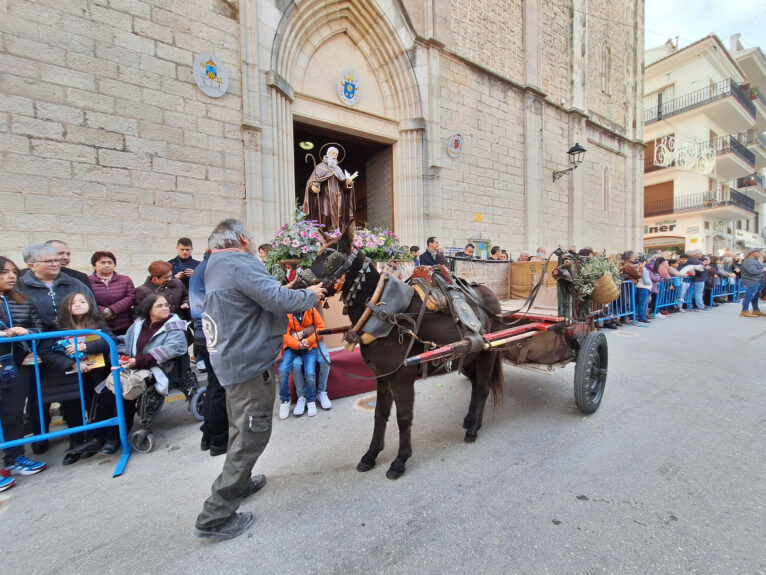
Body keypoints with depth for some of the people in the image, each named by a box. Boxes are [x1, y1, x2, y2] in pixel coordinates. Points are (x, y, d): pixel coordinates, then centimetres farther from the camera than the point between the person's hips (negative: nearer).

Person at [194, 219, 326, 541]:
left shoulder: (217, 266, 13)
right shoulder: (240, 264, -18)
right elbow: (278, 299, -24)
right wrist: (309, 295, -7)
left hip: (232, 361, 11)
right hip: (250, 363, -10)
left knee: (242, 430, 26)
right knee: (251, 436, 2)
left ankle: (239, 484, 45)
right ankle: (215, 517, 14)